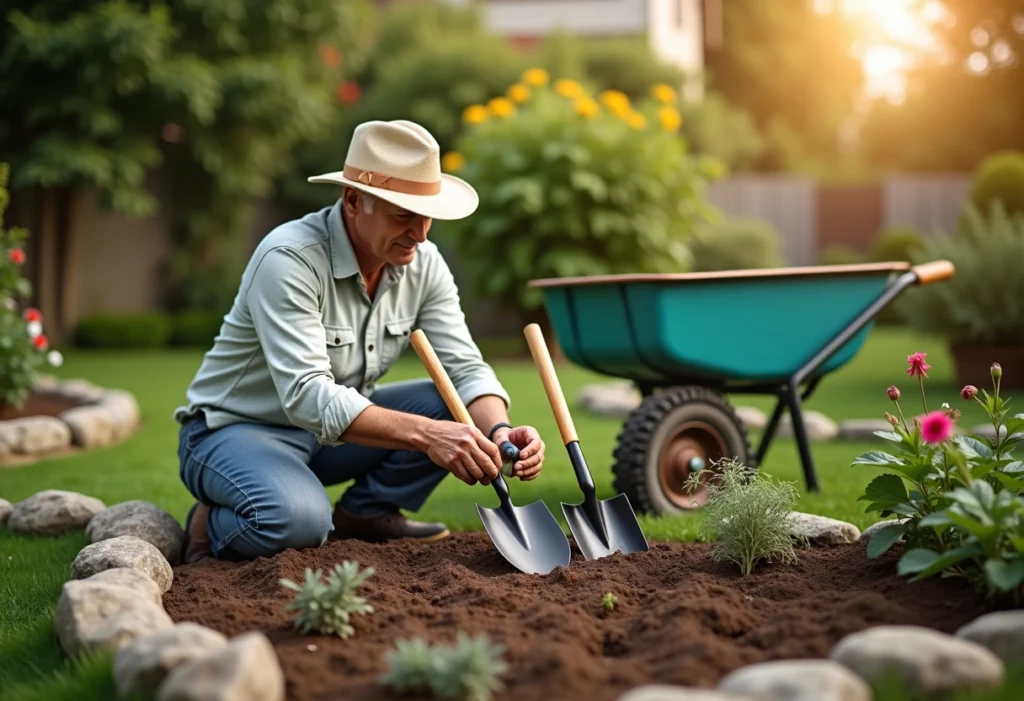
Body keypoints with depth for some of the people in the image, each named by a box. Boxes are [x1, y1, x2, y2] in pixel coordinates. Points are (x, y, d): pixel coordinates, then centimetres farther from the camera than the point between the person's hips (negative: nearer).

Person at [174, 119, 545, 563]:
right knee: (299, 520, -37)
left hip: (333, 429, 7)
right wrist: (425, 434, -47)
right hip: (234, 428, -6)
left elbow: (466, 368, -9)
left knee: (458, 408, -11)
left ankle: (366, 511, 6)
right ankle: (213, 524, -3)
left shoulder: (423, 264, -7)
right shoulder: (289, 258, -28)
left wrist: (499, 431, -32)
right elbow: (307, 395, -36)